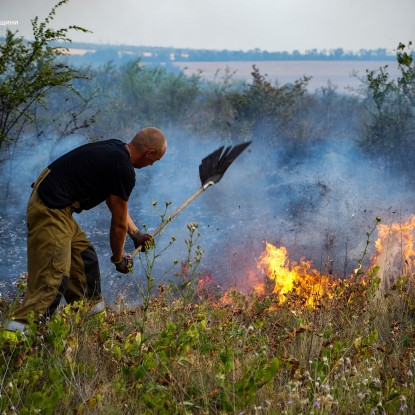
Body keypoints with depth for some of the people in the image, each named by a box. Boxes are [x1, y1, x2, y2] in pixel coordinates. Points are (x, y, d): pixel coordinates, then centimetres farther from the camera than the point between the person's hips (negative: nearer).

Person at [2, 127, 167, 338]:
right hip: (51, 211, -11)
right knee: (53, 275, -14)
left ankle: (90, 308, 32)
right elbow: (118, 224, -4)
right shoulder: (124, 170, -14)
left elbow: (116, 206, 29)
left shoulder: (113, 149, 14)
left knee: (84, 256, 20)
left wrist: (137, 234, 34)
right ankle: (19, 328, -18)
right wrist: (119, 259, 12)